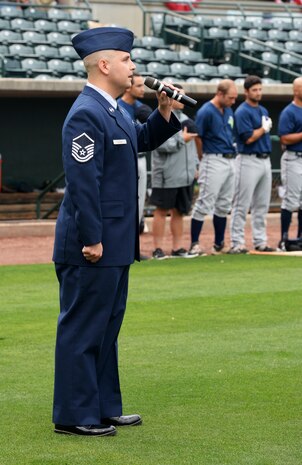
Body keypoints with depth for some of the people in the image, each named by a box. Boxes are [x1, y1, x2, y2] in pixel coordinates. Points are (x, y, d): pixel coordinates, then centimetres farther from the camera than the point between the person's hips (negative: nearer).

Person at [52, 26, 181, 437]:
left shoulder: (113, 110, 12)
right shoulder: (86, 114, -18)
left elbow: (142, 141, 29)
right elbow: (82, 182, -22)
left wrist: (165, 111, 11)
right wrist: (91, 240, -22)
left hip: (115, 243, 10)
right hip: (93, 246, -10)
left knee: (106, 327, 16)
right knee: (82, 329, -2)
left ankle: (104, 408, 25)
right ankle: (74, 415, 5)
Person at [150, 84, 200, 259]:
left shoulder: (184, 118, 17)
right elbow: (160, 144, -21)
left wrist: (194, 165, 15)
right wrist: (181, 138, -15)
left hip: (185, 175, 8)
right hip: (167, 176, -8)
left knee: (179, 211, 10)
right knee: (162, 210, -1)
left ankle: (177, 248, 15)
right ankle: (158, 249, 3)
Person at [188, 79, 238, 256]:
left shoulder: (229, 110, 12)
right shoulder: (206, 112, -12)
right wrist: (204, 161, -3)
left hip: (230, 160, 8)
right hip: (214, 160, -8)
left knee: (224, 205, 12)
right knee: (205, 203, -7)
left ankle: (219, 245, 19)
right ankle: (194, 244, -4)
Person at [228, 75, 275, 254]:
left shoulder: (264, 111, 16)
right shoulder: (242, 112, -10)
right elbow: (248, 138, -18)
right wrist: (264, 128, -6)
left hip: (265, 160, 8)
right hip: (249, 160, -8)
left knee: (262, 205, 10)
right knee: (242, 204, -5)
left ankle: (260, 241, 16)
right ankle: (237, 243, -3)